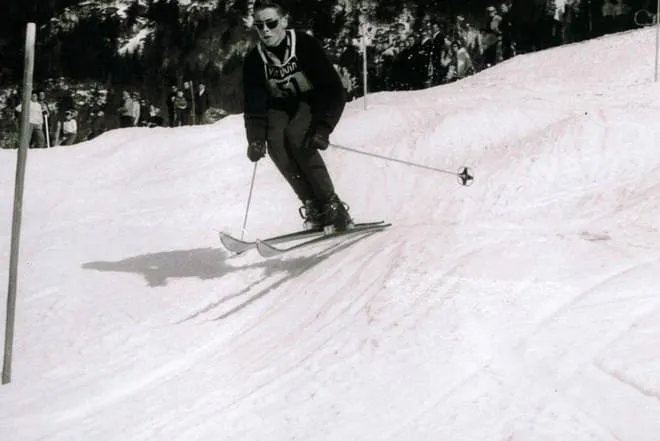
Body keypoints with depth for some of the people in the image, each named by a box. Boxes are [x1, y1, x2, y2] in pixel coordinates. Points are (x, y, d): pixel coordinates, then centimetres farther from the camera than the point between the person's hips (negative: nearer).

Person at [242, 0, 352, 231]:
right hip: (282, 106, 4)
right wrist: (255, 140, -30)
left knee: (296, 136, -32)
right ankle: (313, 207, -20)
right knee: (275, 141, -27)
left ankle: (333, 207, -24)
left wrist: (322, 128, -38)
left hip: (314, 100, -4)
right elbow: (254, 106, -14)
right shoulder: (254, 61, -13)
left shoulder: (304, 45, -25)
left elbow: (333, 89, -27)